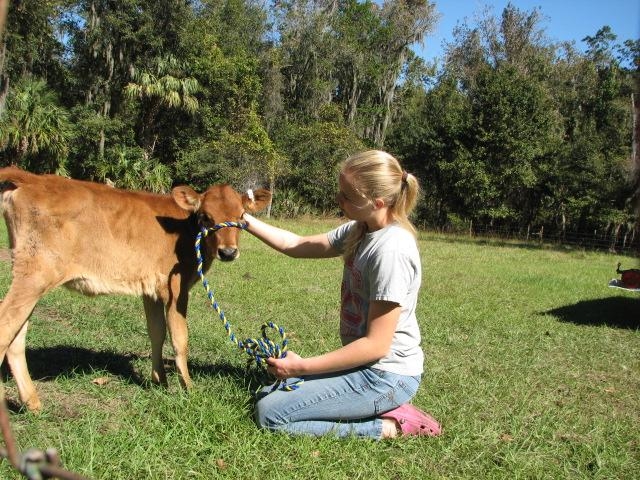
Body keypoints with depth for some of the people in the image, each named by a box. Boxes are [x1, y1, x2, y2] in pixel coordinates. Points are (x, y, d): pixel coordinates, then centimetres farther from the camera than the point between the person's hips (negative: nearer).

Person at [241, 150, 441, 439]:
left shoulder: (391, 251, -25)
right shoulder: (360, 231, 2)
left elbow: (376, 345, -23)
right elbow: (297, 246, 13)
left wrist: (302, 367, -19)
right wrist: (245, 220, 5)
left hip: (385, 376, -9)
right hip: (367, 364, 9)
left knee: (269, 413, -9)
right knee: (267, 394, 14)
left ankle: (388, 427, -5)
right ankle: (383, 409, 10)